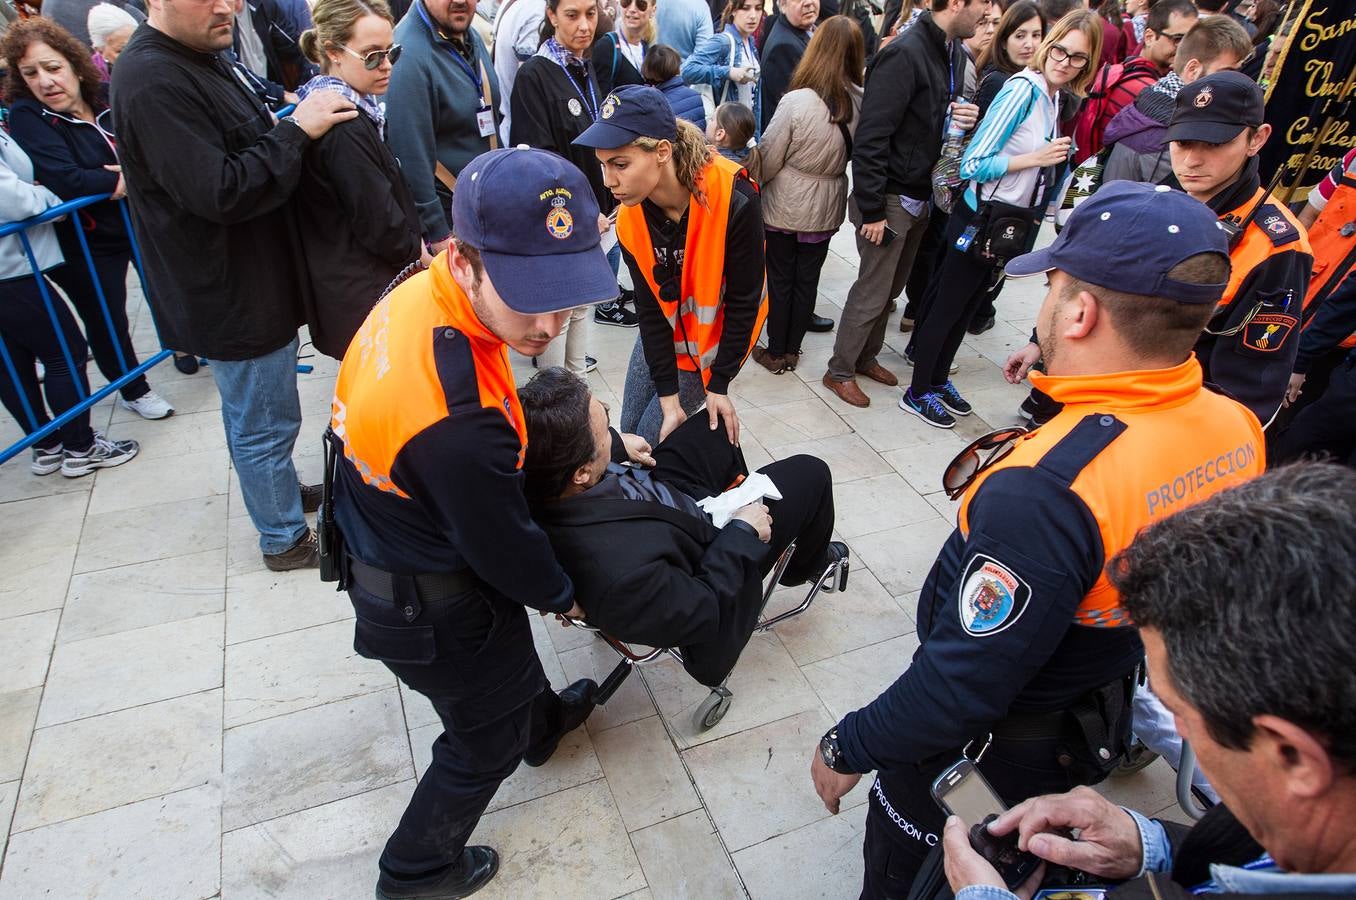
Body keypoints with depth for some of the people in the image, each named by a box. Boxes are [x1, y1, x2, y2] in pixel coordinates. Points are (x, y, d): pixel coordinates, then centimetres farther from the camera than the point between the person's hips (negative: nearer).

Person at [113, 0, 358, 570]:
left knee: (253, 415, 26)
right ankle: (285, 539, 23)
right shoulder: (153, 82, -23)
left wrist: (283, 127, 4)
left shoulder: (196, 59, 10)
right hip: (231, 296, -10)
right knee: (264, 425, 6)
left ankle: (279, 492, 46)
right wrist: (296, 131, -24)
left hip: (250, 281, 10)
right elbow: (220, 193, -28)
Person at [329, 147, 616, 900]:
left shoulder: (416, 295, -16)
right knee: (486, 739, 21)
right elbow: (505, 549, -23)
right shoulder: (457, 422, -42)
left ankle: (544, 722, 67)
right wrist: (562, 596, -3)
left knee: (511, 658, 35)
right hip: (433, 611, -8)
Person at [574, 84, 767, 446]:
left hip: (718, 336, -4)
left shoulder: (735, 202, -32)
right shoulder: (630, 218, -17)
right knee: (630, 430, 9)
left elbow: (743, 300, -21)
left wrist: (718, 385, -16)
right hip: (663, 332, 5)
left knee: (652, 438, -4)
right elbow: (650, 308, -14)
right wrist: (668, 397, -17)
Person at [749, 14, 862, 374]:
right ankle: (792, 349, 25)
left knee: (780, 279, 10)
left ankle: (776, 352, 19)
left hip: (785, 206, -4)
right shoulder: (860, 102, -8)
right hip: (826, 208, 4)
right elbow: (853, 153, 7)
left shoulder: (796, 101, -21)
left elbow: (768, 158, -12)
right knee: (807, 279, 14)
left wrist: (751, 184, 4)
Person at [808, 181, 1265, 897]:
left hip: (985, 752, -6)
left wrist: (848, 748, -17)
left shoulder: (1045, 492, -40)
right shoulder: (1238, 431, -14)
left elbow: (960, 686, -33)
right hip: (1104, 723, 7)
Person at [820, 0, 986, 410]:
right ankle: (840, 372, 16)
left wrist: (962, 118, -1)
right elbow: (870, 139, -22)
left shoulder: (945, 52, 9)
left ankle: (866, 357, 33)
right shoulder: (904, 54, -19)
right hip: (889, 199, -8)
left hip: (918, 198, 8)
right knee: (872, 292, 0)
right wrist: (872, 210, -22)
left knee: (892, 287, 16)